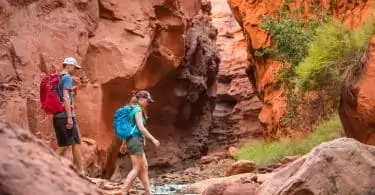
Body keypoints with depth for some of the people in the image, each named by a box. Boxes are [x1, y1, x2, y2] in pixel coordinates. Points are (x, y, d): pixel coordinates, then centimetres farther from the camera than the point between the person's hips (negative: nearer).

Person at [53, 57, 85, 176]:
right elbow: (66, 97, -18)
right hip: (65, 116, -9)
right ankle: (81, 172, -4)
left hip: (57, 116, 9)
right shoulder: (67, 78, -7)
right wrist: (70, 117, -22)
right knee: (76, 143, -4)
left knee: (63, 145, 10)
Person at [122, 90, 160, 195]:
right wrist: (153, 139, -15)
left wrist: (124, 143, 23)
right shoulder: (138, 110, -11)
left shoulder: (133, 110, 17)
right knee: (136, 169, -8)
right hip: (135, 140, -10)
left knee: (144, 167, 10)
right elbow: (141, 128, -18)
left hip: (132, 140, 10)